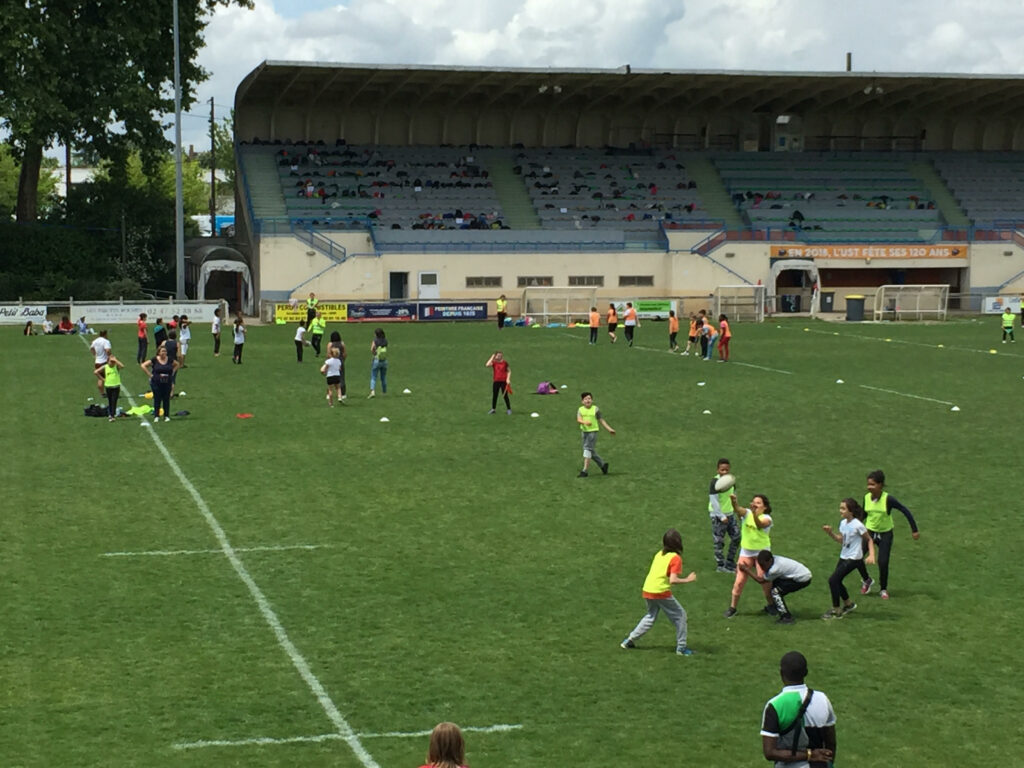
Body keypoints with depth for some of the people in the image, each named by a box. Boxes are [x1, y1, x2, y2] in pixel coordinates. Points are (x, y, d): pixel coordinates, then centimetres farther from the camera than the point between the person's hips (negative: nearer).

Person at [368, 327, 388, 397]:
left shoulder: (375, 341, -9)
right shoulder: (385, 341, 4)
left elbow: (372, 349, -23)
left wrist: (373, 353, -4)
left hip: (376, 360, -4)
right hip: (384, 361, 4)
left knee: (373, 378, -4)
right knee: (383, 378, 15)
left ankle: (372, 391, -21)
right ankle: (384, 392, 22)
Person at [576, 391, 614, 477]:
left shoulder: (595, 409, -1)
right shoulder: (580, 410, 2)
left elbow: (601, 420, 8)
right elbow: (578, 420, -14)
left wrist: (609, 429, 9)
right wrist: (584, 422, -36)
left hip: (593, 431, -4)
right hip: (584, 431, 4)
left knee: (588, 449, -13)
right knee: (591, 451, 12)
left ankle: (584, 471, -15)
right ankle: (603, 465, 32)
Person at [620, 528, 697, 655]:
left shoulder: (659, 554, 12)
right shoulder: (676, 558, -9)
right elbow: (673, 580, -18)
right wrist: (687, 580, -8)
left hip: (647, 591, 7)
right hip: (661, 592, -7)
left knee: (650, 616, 27)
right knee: (680, 616, 9)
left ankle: (630, 639, 23)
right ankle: (681, 647, 10)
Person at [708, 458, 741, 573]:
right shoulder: (715, 482, -18)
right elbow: (713, 500, -20)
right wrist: (721, 516, -20)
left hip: (729, 513, 7)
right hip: (718, 515, -7)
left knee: (736, 537, 9)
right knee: (719, 542, 0)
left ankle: (730, 563, 22)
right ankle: (721, 566, 12)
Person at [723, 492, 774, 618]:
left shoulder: (766, 518, -12)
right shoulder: (747, 513, -5)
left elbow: (760, 525, -35)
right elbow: (738, 510, -28)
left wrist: (755, 514, -56)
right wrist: (734, 502, -52)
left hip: (762, 552, -2)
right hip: (746, 552, 2)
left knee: (763, 580, -1)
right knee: (739, 581, 1)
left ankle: (770, 605, 21)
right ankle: (732, 607, 13)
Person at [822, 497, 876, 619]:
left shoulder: (857, 525, -18)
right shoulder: (843, 523, 4)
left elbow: (869, 540, -8)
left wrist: (871, 555, -18)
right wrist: (830, 533, 0)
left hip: (854, 559, -8)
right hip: (844, 557, 8)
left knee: (833, 580, -14)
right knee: (837, 581, 13)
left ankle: (836, 611, -3)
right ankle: (848, 603, 37)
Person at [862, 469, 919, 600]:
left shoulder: (888, 499, -22)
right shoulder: (866, 497, -9)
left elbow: (905, 511, -17)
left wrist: (914, 529, -16)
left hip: (885, 534, -3)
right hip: (869, 531, 4)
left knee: (883, 562, -6)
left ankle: (884, 589, 20)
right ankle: (868, 580, 19)